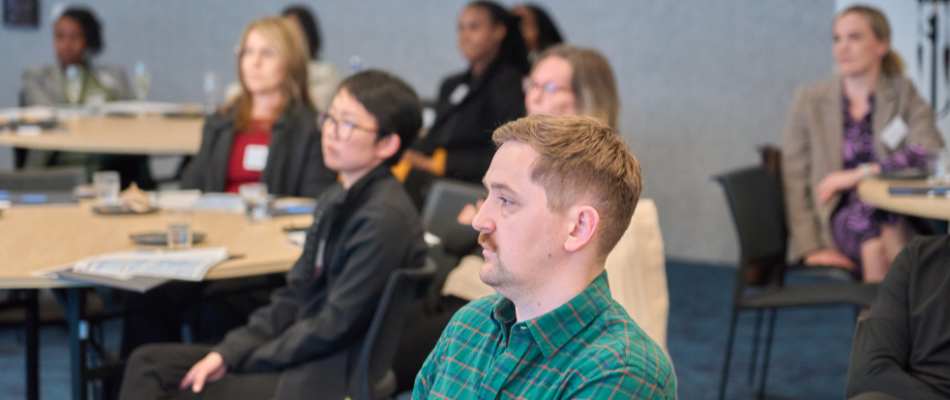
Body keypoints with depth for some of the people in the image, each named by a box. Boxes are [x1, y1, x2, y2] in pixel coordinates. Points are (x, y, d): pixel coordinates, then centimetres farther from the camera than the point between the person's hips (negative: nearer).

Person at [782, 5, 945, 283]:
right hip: (837, 221, 0)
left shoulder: (904, 95, 10)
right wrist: (811, 248, -8)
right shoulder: (809, 101, 9)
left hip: (899, 221, 0)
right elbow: (794, 181, 4)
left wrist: (861, 173, -18)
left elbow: (930, 154, -9)